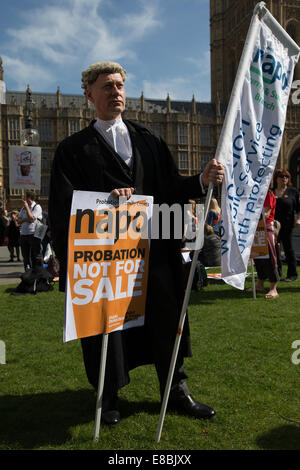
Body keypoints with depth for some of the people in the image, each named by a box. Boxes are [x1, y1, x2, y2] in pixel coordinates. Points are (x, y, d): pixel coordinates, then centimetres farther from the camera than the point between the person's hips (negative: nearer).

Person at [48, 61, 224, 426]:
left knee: (166, 317, 9)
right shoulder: (74, 149, 5)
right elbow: (63, 205, -4)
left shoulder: (148, 140, 15)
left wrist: (202, 180, -10)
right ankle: (108, 396, 30)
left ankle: (176, 390, 29)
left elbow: (170, 188, 9)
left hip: (154, 249, 3)